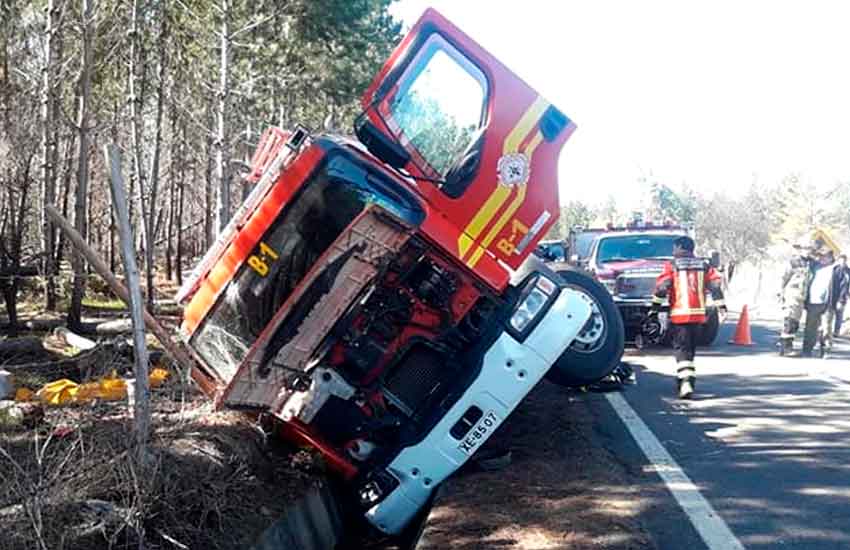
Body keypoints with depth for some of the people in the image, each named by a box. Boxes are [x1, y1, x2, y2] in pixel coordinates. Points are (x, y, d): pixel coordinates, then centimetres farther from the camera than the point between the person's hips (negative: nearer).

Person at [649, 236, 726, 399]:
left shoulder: (672, 266, -2)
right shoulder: (704, 265, 10)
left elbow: (661, 287, -10)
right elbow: (715, 284, 6)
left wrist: (655, 306, -4)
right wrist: (721, 306, 7)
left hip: (679, 313, -4)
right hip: (698, 313, 4)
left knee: (682, 348, -3)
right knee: (691, 348, 18)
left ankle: (686, 381, -20)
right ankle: (684, 378, 27)